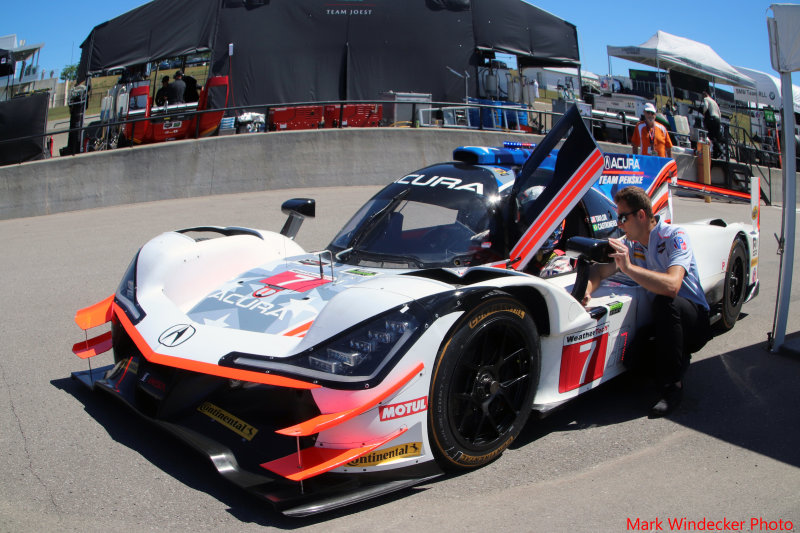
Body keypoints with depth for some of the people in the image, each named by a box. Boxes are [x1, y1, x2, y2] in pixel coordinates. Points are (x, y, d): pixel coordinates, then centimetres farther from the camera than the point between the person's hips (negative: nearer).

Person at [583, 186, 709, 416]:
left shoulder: (675, 236, -20)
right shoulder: (631, 243, 1)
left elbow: (671, 286, -36)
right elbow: (601, 270, 2)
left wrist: (629, 267, -40)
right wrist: (587, 289, -20)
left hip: (694, 321, -6)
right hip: (662, 320, 6)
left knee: (664, 301, -37)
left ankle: (672, 386, -22)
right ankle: (677, 358, 12)